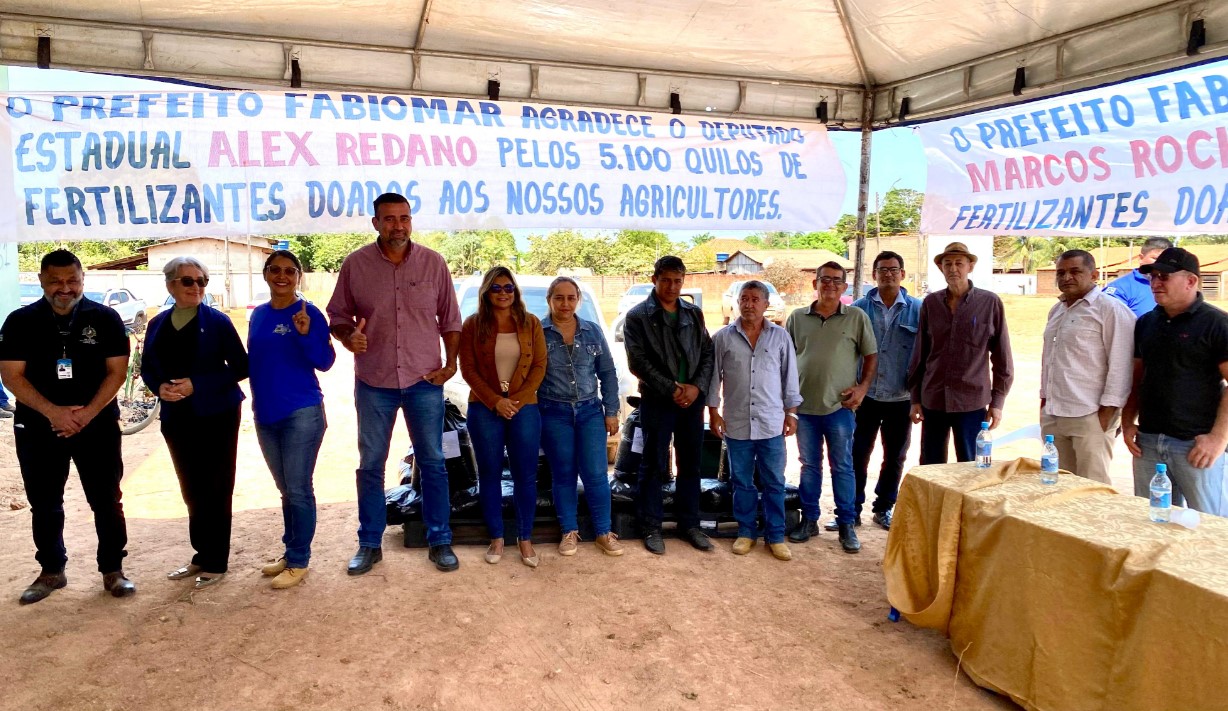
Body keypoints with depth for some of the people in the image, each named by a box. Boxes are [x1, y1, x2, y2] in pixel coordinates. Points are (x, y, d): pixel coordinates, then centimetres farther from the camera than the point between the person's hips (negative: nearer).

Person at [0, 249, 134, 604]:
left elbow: (117, 370, -4)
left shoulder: (105, 318, -2)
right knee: (44, 504, 11)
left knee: (106, 501, 3)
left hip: (98, 425, -1)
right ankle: (51, 571, 26)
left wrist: (88, 413, -15)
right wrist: (53, 412, -17)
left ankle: (113, 570, 15)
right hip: (38, 427, 1)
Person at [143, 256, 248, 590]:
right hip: (177, 418, 5)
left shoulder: (217, 321, -7)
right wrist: (160, 387, -9)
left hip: (216, 416, -5)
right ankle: (201, 556, 27)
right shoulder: (157, 324, 8)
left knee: (215, 490, 1)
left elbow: (241, 367, -9)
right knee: (192, 491, 13)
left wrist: (197, 385, -18)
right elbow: (148, 368, 13)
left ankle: (216, 563, 12)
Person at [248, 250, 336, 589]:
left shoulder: (308, 313, -9)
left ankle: (299, 562, 10)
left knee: (298, 490, 0)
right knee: (285, 489, 17)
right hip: (265, 415, 7)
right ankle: (289, 551, 29)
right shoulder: (258, 315, 10)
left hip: (301, 414, -6)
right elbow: (253, 360, 18)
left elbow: (325, 362, -14)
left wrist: (306, 334, -29)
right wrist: (256, 402, 11)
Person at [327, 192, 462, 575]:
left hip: (425, 381, 0)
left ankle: (440, 542, 21)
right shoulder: (355, 264, -3)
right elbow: (337, 316, 5)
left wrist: (451, 362, -2)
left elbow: (450, 318, 6)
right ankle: (369, 544, 25)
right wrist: (348, 337, -16)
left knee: (432, 463, 7)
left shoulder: (433, 263, -1)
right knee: (370, 465, 10)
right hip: (373, 383, 0)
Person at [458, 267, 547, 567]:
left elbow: (539, 366, 1)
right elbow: (468, 369, -3)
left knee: (525, 475, 3)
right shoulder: (473, 325, 0)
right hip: (484, 410, 0)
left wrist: (518, 400, -10)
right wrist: (495, 401, -12)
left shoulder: (530, 323, 3)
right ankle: (496, 538, 20)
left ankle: (525, 539, 15)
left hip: (524, 408, 0)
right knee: (490, 474, 8)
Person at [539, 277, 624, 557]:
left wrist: (611, 411, 3)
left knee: (596, 474, 0)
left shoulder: (593, 331, 5)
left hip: (590, 411, 2)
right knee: (563, 475, 8)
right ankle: (569, 531, 23)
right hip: (554, 415, -1)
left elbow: (607, 373, 8)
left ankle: (603, 532, 15)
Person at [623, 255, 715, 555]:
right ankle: (652, 527, 16)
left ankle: (690, 524, 23)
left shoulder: (694, 314, 10)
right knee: (654, 466, 4)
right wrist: (672, 389, -14)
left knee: (690, 465, 11)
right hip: (657, 401, -4)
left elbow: (707, 353, 8)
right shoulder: (637, 316, -4)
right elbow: (638, 362, -10)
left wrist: (696, 387, -9)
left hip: (692, 399, 4)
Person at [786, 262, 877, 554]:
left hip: (840, 406, -2)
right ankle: (809, 520, 24)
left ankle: (846, 524, 17)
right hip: (805, 406, 2)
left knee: (843, 467, 6)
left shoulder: (857, 317, 0)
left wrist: (862, 387, -7)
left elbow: (871, 356, 4)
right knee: (809, 466, 12)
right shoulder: (797, 318, 5)